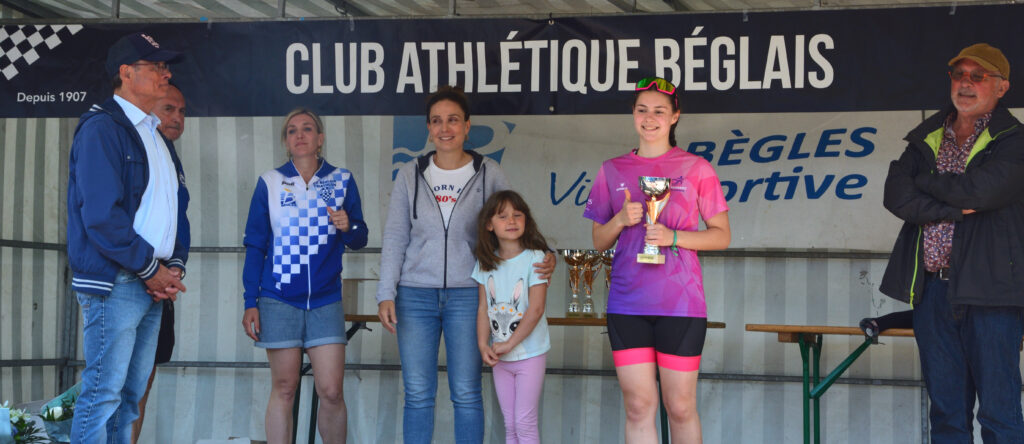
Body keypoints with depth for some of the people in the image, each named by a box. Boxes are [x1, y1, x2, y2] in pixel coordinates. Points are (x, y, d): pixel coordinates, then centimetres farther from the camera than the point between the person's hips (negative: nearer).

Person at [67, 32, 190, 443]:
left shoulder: (156, 138, 20)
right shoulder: (102, 128, -9)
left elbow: (176, 207, 21)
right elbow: (101, 215, -17)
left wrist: (174, 266, 4)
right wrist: (151, 268, -13)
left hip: (152, 284, 9)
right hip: (115, 282, -9)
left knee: (130, 394, 10)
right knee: (104, 392, -10)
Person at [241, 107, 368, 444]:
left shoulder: (342, 180, 7)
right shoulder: (270, 182, 4)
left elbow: (359, 240, 10)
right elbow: (255, 245, 6)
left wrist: (348, 227, -14)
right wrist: (250, 302, 1)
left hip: (326, 299, 1)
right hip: (280, 299, -1)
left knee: (331, 391, -5)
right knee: (284, 389, 2)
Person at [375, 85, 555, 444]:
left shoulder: (489, 174, 2)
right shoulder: (410, 175, 5)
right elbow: (395, 237, 6)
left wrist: (543, 257, -11)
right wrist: (386, 293, -1)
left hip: (467, 294, -1)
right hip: (415, 294, 1)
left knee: (466, 393, 2)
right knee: (418, 394, 4)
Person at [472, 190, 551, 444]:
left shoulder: (534, 258, -11)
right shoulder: (485, 263, 4)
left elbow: (535, 310, -16)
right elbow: (483, 308, 5)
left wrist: (508, 344, -16)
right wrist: (483, 345, -8)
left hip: (529, 354, -5)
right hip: (500, 357, 5)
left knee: (524, 422, -5)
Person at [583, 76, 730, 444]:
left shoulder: (696, 168, 4)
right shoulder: (613, 171, 11)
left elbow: (721, 235, 4)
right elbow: (599, 241, 15)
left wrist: (673, 237, -12)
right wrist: (620, 220, -6)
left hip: (680, 303, -2)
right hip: (627, 303, 2)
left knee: (680, 407, 0)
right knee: (638, 406, 1)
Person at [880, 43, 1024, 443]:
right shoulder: (927, 138, 15)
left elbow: (979, 190, -18)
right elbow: (895, 195, 1)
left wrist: (924, 182, -2)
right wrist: (953, 207, -12)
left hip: (988, 289, -5)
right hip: (932, 287, 5)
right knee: (946, 412, 9)